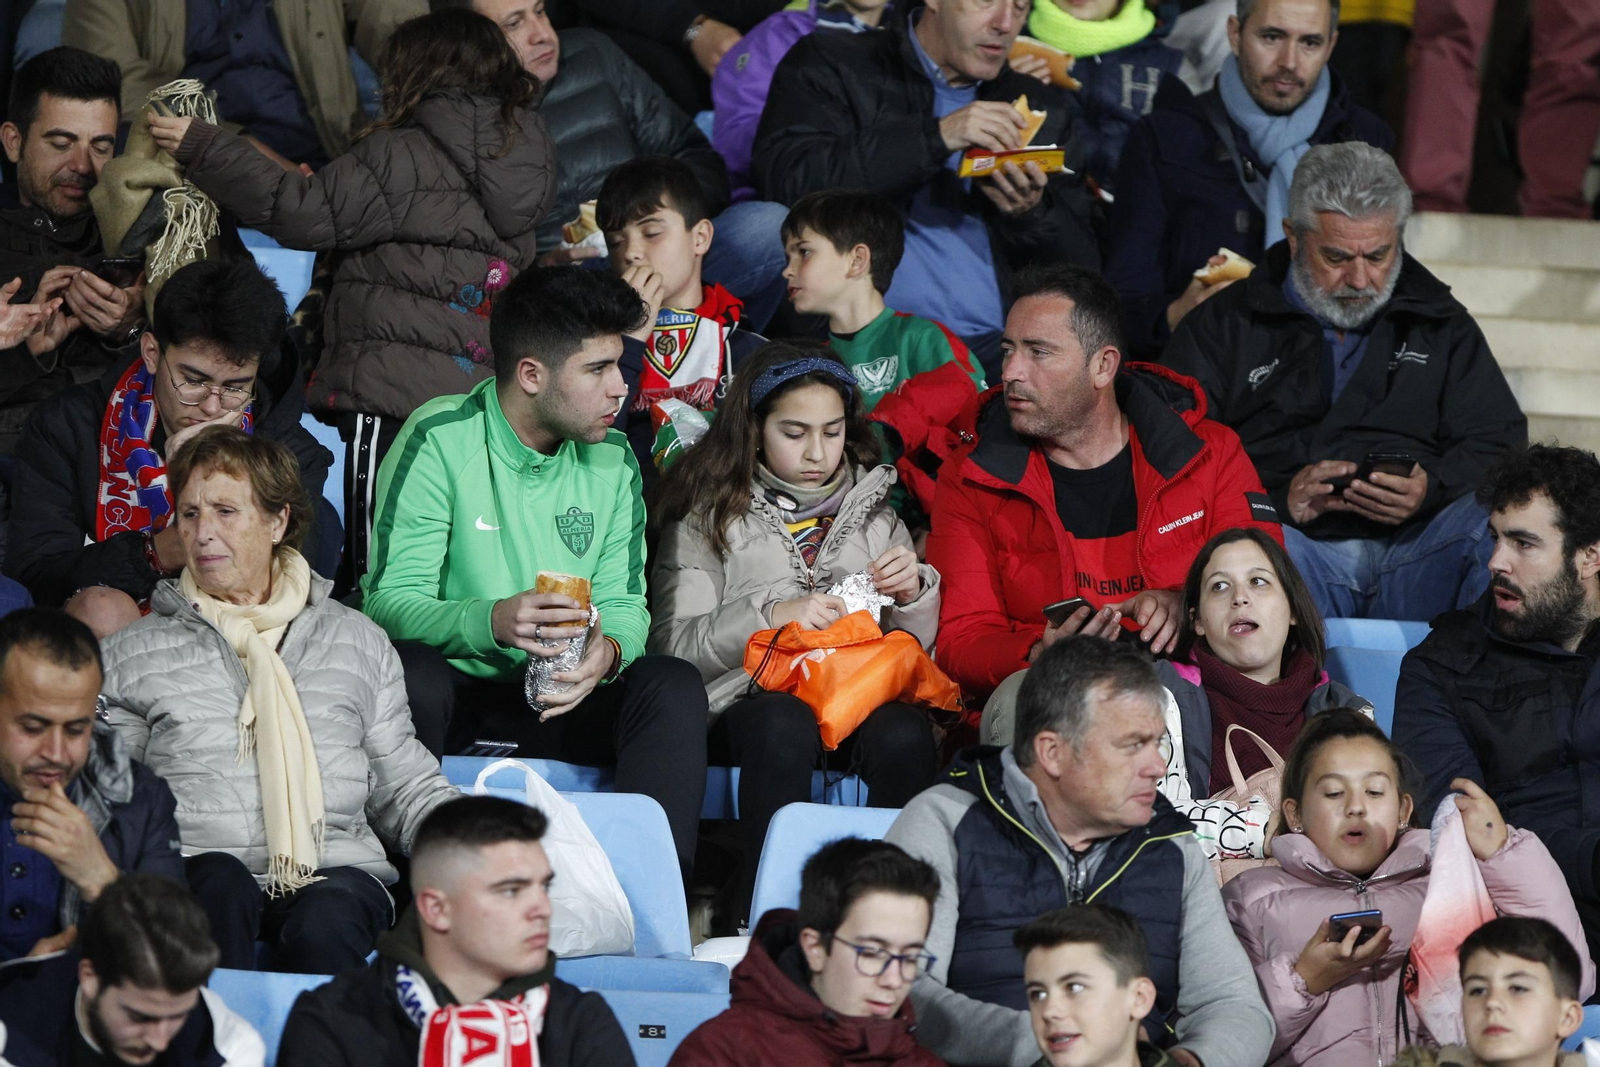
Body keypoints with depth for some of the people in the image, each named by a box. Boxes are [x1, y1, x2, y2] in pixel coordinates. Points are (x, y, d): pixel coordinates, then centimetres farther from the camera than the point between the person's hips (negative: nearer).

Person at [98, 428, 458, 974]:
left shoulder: (358, 642, 23)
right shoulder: (132, 654, 19)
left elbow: (406, 789, 24)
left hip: (337, 871, 0)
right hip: (197, 873, 0)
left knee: (326, 923, -36)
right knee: (219, 882, -37)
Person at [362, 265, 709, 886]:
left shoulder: (612, 461, 8)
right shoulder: (441, 440, -10)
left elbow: (623, 604, 6)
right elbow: (389, 602, -16)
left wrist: (608, 649, -21)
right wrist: (492, 621, -36)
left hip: (558, 703, 5)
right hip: (453, 694, -4)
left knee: (674, 685, -22)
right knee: (413, 671, -38)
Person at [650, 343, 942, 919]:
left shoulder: (873, 512, 20)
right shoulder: (710, 517, 9)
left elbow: (914, 648, 20)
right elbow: (671, 644, -2)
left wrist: (913, 594, -1)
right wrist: (769, 615, -16)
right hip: (750, 704, -2)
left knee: (905, 732, -33)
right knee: (784, 723, -38)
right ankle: (765, 915, -37)